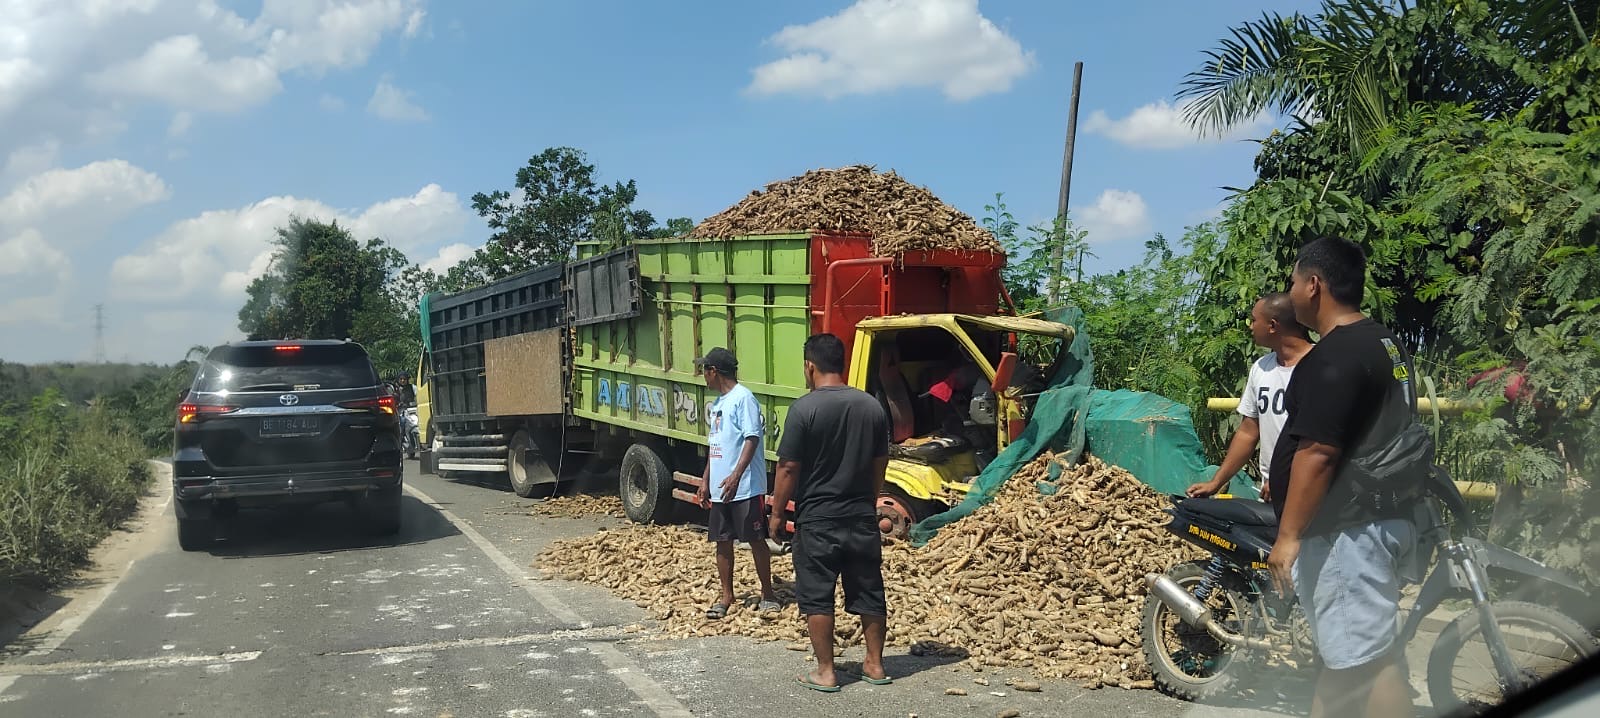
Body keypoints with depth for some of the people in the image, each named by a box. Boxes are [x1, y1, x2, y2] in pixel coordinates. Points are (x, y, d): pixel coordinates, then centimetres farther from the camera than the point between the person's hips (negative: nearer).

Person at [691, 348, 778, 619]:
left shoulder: (743, 398, -11)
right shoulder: (717, 403, 18)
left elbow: (752, 438, -19)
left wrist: (735, 476, -26)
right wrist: (705, 481, 21)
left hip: (744, 487, -9)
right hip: (719, 488, 9)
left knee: (756, 539, 0)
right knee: (722, 540, 10)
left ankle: (767, 593, 11)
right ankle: (726, 596, 19)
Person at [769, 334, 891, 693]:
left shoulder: (805, 408, -14)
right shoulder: (872, 406, 2)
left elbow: (789, 468, -12)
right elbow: (880, 464, 10)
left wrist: (777, 513, -1)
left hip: (818, 520, -5)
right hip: (863, 518, 5)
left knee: (817, 597, 6)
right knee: (869, 593, 13)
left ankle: (825, 672, 10)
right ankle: (875, 666, 23)